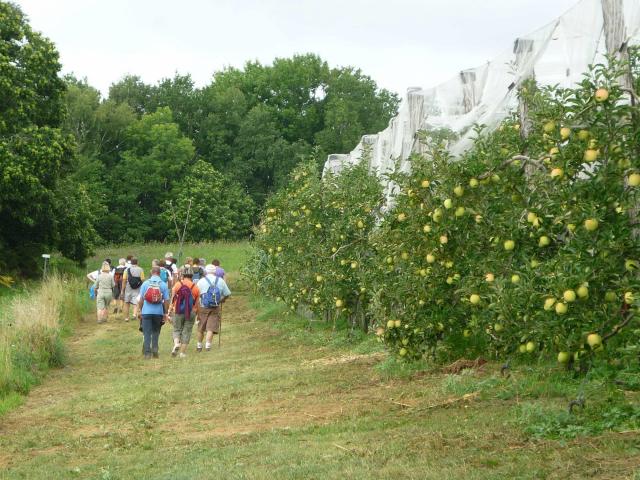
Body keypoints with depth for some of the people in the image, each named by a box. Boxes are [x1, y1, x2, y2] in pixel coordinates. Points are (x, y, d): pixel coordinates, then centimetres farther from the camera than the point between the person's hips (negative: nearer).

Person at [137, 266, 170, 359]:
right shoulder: (163, 285, -2)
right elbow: (166, 300, -2)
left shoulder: (145, 284, -1)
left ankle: (147, 352, -2)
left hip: (146, 312, 0)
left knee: (147, 333, 4)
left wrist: (140, 310, 10)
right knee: (155, 332, 16)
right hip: (158, 312, 1)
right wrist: (165, 313, 6)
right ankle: (155, 350, 10)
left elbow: (141, 299, 1)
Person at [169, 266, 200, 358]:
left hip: (178, 312, 0)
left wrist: (169, 313, 2)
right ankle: (183, 352, 8)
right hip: (191, 313, 0)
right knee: (186, 332, 8)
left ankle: (176, 343, -14)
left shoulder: (177, 285, -4)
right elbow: (197, 304, 3)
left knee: (177, 330, 14)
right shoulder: (195, 287, 0)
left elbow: (172, 300, -4)